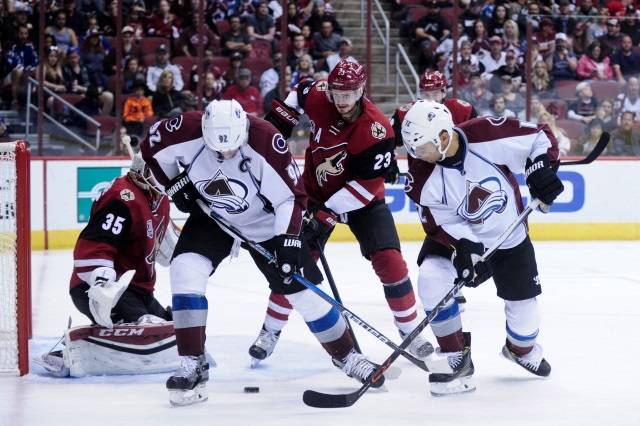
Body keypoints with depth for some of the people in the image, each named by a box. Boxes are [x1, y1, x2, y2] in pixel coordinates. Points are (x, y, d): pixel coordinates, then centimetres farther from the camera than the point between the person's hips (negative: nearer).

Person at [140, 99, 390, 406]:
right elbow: (151, 148, -6)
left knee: (303, 289, -1)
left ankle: (345, 355, 21)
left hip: (265, 222, -2)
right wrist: (175, 184, -11)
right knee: (185, 270, -21)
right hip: (210, 216, 2)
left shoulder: (266, 141, -33)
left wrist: (288, 239, -30)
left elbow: (291, 194, -24)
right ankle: (193, 365, -15)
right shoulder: (188, 131, -27)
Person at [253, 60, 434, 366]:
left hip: (361, 200, -2)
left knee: (389, 260, -14)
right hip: (316, 192, 2)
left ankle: (411, 332, 2)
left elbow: (367, 183, -27)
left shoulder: (376, 130, -29)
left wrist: (328, 213, -30)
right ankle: (270, 332, 9)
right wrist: (278, 120, 2)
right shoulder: (317, 97, -18)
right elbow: (299, 92, 9)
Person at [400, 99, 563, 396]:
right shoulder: (422, 177, -23)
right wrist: (464, 247, -33)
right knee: (431, 279, -25)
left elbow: (541, 138, -17)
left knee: (523, 306, 6)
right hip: (458, 236, 0)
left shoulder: (489, 135, -30)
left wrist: (540, 168, -31)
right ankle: (457, 360, -12)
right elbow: (439, 223, -18)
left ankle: (522, 348, 45)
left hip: (509, 238, 0)